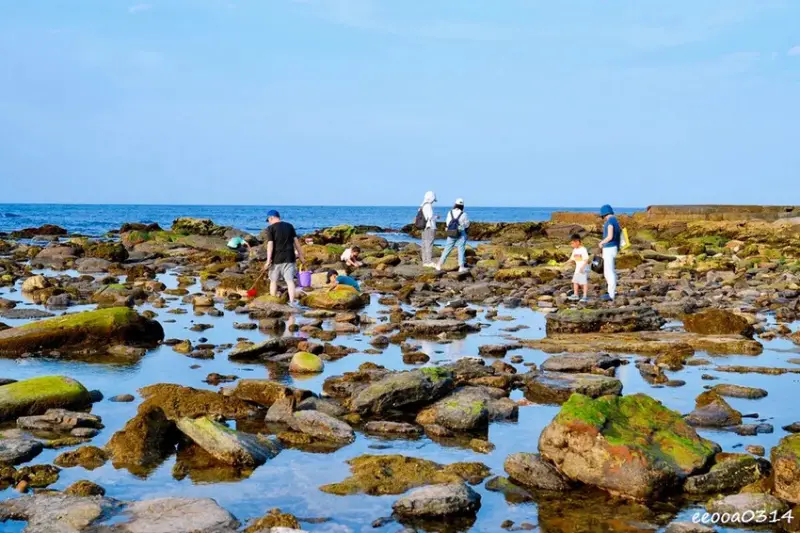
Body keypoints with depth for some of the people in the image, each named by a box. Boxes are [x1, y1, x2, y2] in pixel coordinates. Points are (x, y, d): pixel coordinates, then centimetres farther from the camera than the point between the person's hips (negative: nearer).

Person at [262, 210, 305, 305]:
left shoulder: (270, 228, -4)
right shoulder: (289, 226, 9)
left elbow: (270, 244, -11)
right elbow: (296, 241, 8)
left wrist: (268, 260, -12)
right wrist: (300, 256, 13)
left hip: (277, 258, -3)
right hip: (289, 258, 3)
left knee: (273, 280, 12)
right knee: (290, 280, -1)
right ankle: (292, 302, -9)